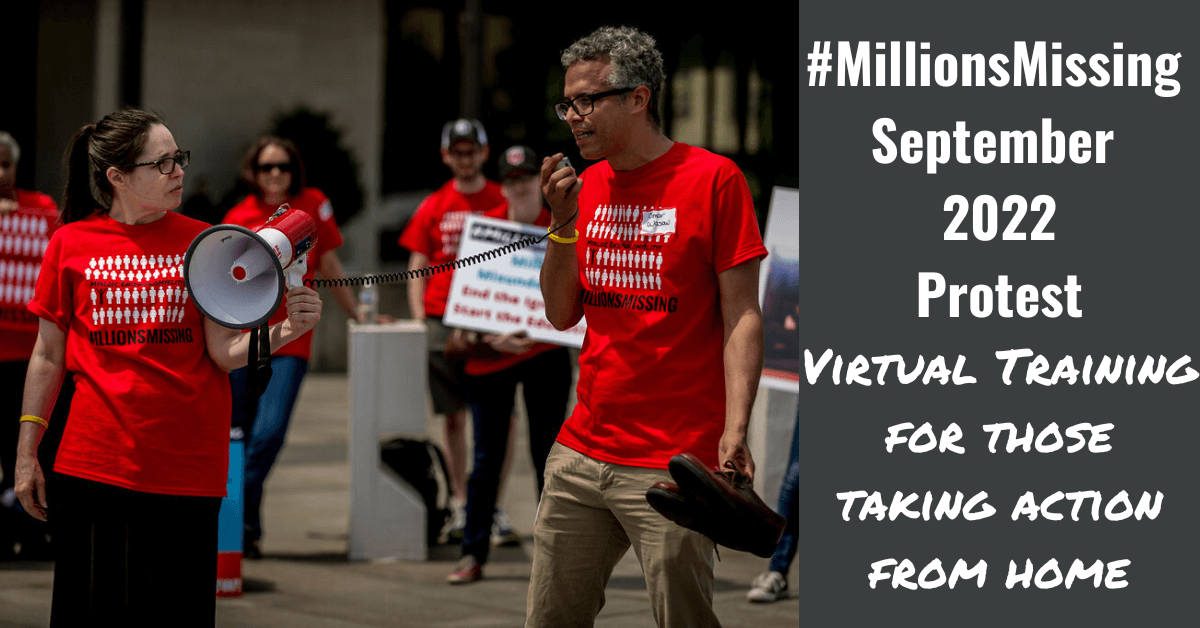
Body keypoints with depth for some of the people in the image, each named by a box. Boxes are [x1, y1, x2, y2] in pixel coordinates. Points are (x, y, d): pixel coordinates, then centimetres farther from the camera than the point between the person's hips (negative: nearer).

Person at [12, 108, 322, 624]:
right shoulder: (71, 243, 3)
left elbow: (224, 353, -2)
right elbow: (48, 355, 8)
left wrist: (286, 330, -21)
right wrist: (26, 455, 6)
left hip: (187, 466, 0)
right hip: (93, 462, 0)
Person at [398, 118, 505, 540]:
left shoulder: (503, 204, 6)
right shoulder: (433, 208, 10)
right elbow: (417, 269, 11)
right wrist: (419, 320, 0)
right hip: (442, 321, 2)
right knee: (454, 417, 2)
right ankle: (460, 506, 7)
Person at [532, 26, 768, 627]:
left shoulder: (713, 179, -5)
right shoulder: (586, 186, 13)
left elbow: (741, 317, -8)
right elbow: (562, 314, 13)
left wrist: (735, 430, -18)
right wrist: (563, 223, -1)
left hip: (673, 464, -6)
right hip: (580, 454, 6)